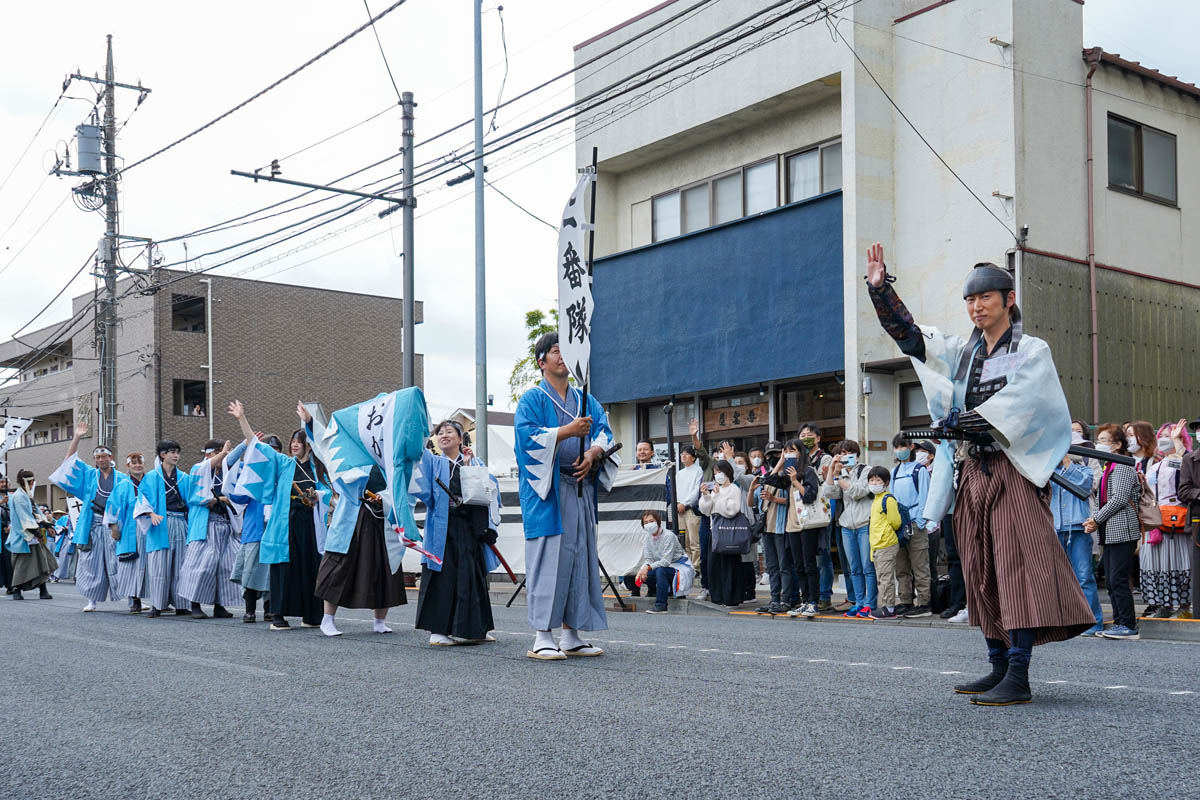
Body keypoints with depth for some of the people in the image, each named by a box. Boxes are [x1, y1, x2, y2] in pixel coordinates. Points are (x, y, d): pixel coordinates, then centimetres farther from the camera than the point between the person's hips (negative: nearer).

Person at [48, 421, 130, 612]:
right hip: (92, 526, 2)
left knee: (118, 564, -4)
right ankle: (92, 601, 8)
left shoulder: (122, 479, 8)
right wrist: (77, 438, 0)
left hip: (113, 526, -2)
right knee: (91, 563, 2)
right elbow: (70, 459, 10)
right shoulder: (88, 474, 14)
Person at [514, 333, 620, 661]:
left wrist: (593, 453, -12)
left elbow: (604, 431, 9)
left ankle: (571, 635, 10)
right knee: (548, 558, -9)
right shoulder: (533, 399, 3)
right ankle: (542, 637, -7)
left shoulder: (585, 400, 19)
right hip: (546, 490, -6)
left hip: (581, 490, 6)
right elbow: (527, 436, -12)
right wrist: (566, 431, -22)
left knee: (580, 557, 4)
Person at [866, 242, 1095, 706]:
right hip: (972, 472, 6)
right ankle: (999, 666, 15)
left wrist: (960, 419, -13)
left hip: (1013, 471, -6)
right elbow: (909, 336, 9)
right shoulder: (962, 352, 17)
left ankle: (1019, 677, -15)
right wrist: (880, 289, -1)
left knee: (1017, 564, -12)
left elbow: (1014, 403, -12)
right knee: (982, 570, 7)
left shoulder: (1031, 352, 2)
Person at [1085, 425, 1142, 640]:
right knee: (1111, 581, 9)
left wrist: (1097, 519, -12)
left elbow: (1119, 499, -17)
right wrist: (1093, 519, 5)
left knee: (1119, 579, -9)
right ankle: (1120, 623, 14)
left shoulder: (1123, 466, -9)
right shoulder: (1109, 467, 19)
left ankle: (1128, 626, -5)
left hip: (1122, 530, -10)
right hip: (1110, 532, 10)